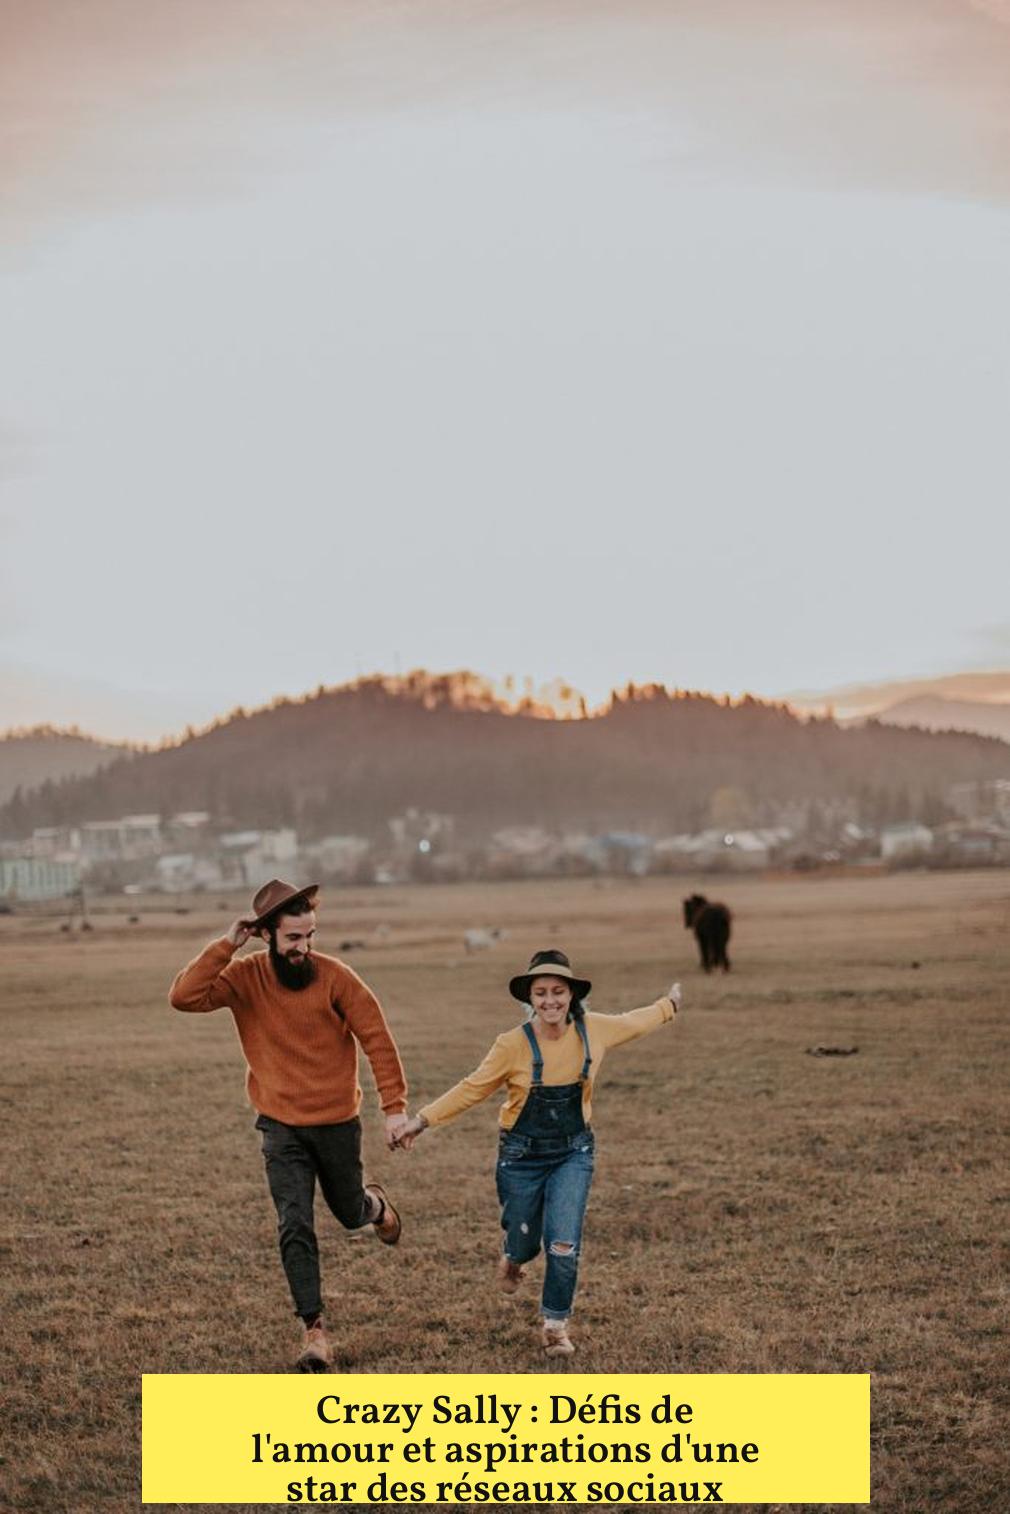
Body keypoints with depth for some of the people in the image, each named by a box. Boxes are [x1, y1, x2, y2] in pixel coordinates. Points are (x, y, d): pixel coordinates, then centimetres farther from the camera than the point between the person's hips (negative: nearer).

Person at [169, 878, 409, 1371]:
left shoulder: (334, 976, -15)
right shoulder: (245, 977, -11)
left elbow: (377, 1039, -11)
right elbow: (184, 997, -25)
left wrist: (394, 1107, -14)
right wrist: (227, 944, -27)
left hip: (338, 1121, 0)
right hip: (282, 1126, 0)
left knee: (350, 1214, 18)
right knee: (295, 1228, -8)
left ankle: (374, 1203, 55)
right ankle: (314, 1329, 1)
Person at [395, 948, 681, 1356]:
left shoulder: (594, 1030, -9)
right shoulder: (514, 1045, -17)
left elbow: (633, 1022, 12)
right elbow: (473, 1088, -7)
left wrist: (669, 1006, 28)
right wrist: (423, 1120, -11)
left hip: (573, 1154, 1)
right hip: (523, 1155, -1)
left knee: (563, 1244, -10)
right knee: (524, 1244, 11)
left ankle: (555, 1325, 10)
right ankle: (513, 1253, 50)